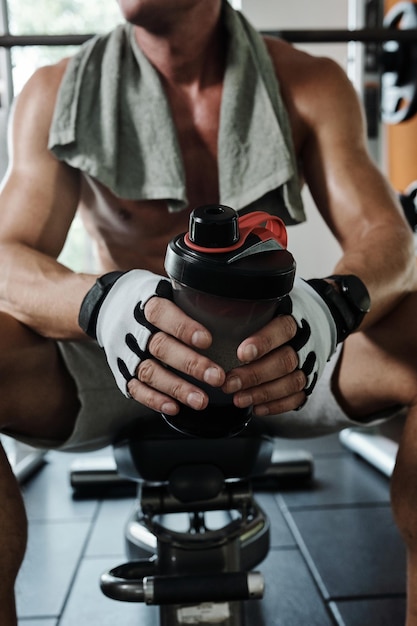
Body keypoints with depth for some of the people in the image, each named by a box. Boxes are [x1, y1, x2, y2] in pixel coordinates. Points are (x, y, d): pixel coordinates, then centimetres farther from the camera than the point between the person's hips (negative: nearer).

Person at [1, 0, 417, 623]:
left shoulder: (311, 86, -1)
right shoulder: (57, 93, -2)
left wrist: (330, 306, -37)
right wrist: (105, 304, -38)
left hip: (272, 357, 1)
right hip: (118, 364, 0)